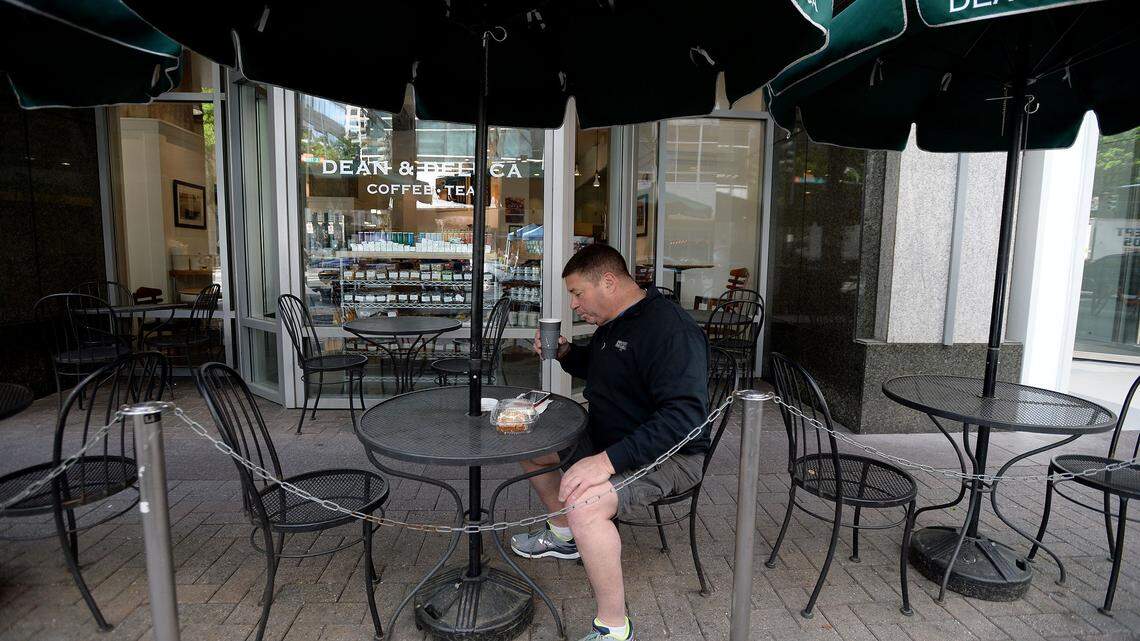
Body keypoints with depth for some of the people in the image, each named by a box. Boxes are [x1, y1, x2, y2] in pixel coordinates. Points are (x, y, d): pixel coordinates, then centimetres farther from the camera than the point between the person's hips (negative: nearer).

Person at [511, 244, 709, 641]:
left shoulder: (669, 328, -25)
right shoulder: (613, 324, 6)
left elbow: (684, 416, -34)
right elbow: (597, 368, 26)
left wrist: (608, 460, -38)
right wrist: (565, 353, 4)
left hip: (667, 455, -10)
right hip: (608, 437, 10)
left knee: (583, 506, -34)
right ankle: (563, 535, 36)